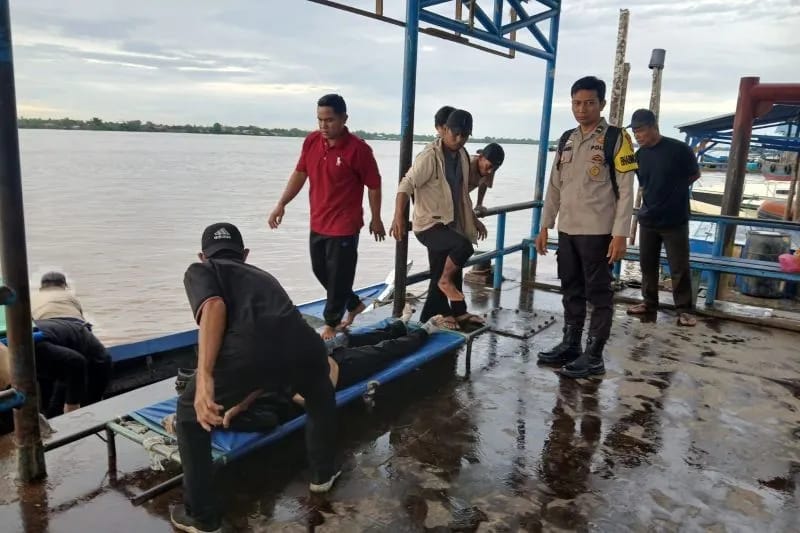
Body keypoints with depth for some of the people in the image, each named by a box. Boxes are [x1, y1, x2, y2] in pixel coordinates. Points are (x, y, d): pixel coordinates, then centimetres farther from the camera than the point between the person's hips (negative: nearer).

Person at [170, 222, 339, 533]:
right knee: (321, 399, 41)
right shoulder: (262, 275, 42)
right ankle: (323, 474, 54)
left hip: (247, 350, -4)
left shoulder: (199, 271, 25)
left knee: (189, 416, 27)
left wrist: (204, 378, -8)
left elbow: (214, 306, 0)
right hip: (301, 345, 5)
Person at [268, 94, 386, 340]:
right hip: (317, 224, 7)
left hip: (345, 227, -7)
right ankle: (354, 304, 40)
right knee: (320, 271, 19)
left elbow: (374, 186, -8)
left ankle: (331, 322, 24)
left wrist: (376, 220, -1)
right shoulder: (311, 141, 0)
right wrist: (281, 204, 7)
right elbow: (300, 174, 11)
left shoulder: (358, 149, -17)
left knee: (338, 276, 5)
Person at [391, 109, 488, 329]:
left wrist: (474, 219, 24)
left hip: (451, 225, 8)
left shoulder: (462, 155, 9)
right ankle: (446, 280, -4)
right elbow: (406, 185, -22)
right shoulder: (430, 156, -16)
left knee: (442, 280, 11)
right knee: (463, 246, -32)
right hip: (430, 224, -8)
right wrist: (399, 217, -35)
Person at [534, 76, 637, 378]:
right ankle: (570, 345, 25)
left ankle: (593, 356, 9)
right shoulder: (566, 140, 11)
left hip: (598, 232, -6)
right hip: (567, 230, 6)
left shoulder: (616, 139, -5)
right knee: (571, 291, 13)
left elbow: (625, 191, -9)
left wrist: (620, 234, -15)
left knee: (598, 294, 2)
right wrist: (545, 226, 10)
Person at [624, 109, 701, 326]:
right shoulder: (639, 155, 3)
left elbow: (695, 174, 2)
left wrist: (674, 189, 1)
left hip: (675, 221, -5)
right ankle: (649, 302, 26)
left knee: (679, 268, 1)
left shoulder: (679, 149, -12)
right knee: (647, 264, 12)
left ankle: (685, 309, 12)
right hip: (647, 220, 5)